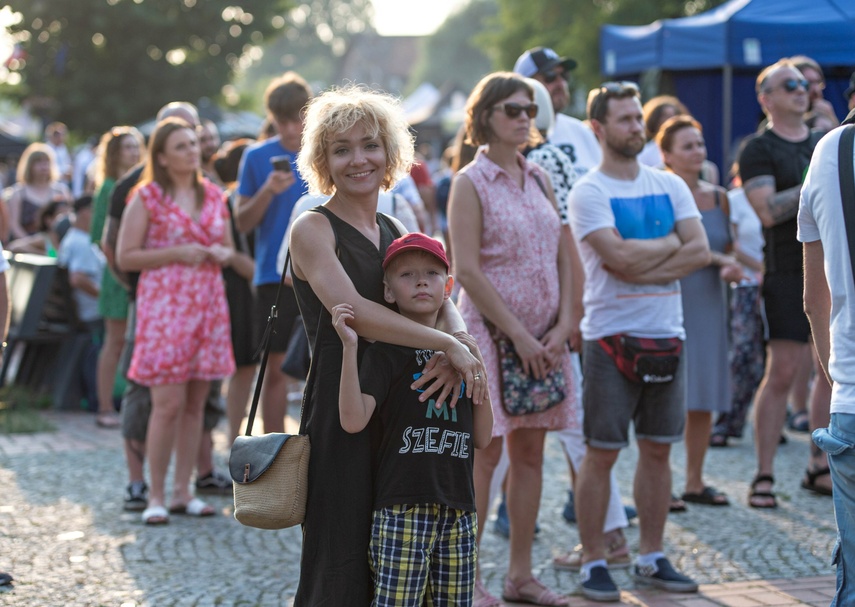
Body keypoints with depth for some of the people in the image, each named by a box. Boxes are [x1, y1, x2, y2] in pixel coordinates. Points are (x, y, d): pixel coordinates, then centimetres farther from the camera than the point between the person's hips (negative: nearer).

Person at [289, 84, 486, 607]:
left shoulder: (395, 230, 16)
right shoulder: (313, 230, -6)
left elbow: (443, 303, 5)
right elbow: (352, 310, -20)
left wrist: (453, 354, -17)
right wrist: (451, 346, -20)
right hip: (340, 419, -7)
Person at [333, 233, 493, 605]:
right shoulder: (385, 351, -2)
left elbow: (482, 438, 13)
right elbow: (353, 420, -18)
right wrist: (349, 347, -23)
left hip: (459, 508, 6)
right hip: (403, 506, -6)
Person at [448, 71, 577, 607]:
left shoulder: (539, 179, 12)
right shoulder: (471, 183, -6)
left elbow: (566, 257, 11)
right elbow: (467, 271, -12)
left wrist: (562, 327, -2)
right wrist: (518, 336, -14)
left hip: (545, 337, 6)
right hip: (490, 329, -6)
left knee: (531, 452, 7)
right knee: (486, 454, -5)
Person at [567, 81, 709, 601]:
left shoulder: (670, 186, 11)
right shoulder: (589, 192, -6)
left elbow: (700, 251, 0)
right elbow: (619, 257, -19)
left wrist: (645, 268, -13)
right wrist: (670, 243, -3)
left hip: (667, 334, 5)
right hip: (611, 335, -5)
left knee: (658, 450, 9)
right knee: (602, 453, -2)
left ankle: (652, 558, 18)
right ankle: (594, 563, 5)